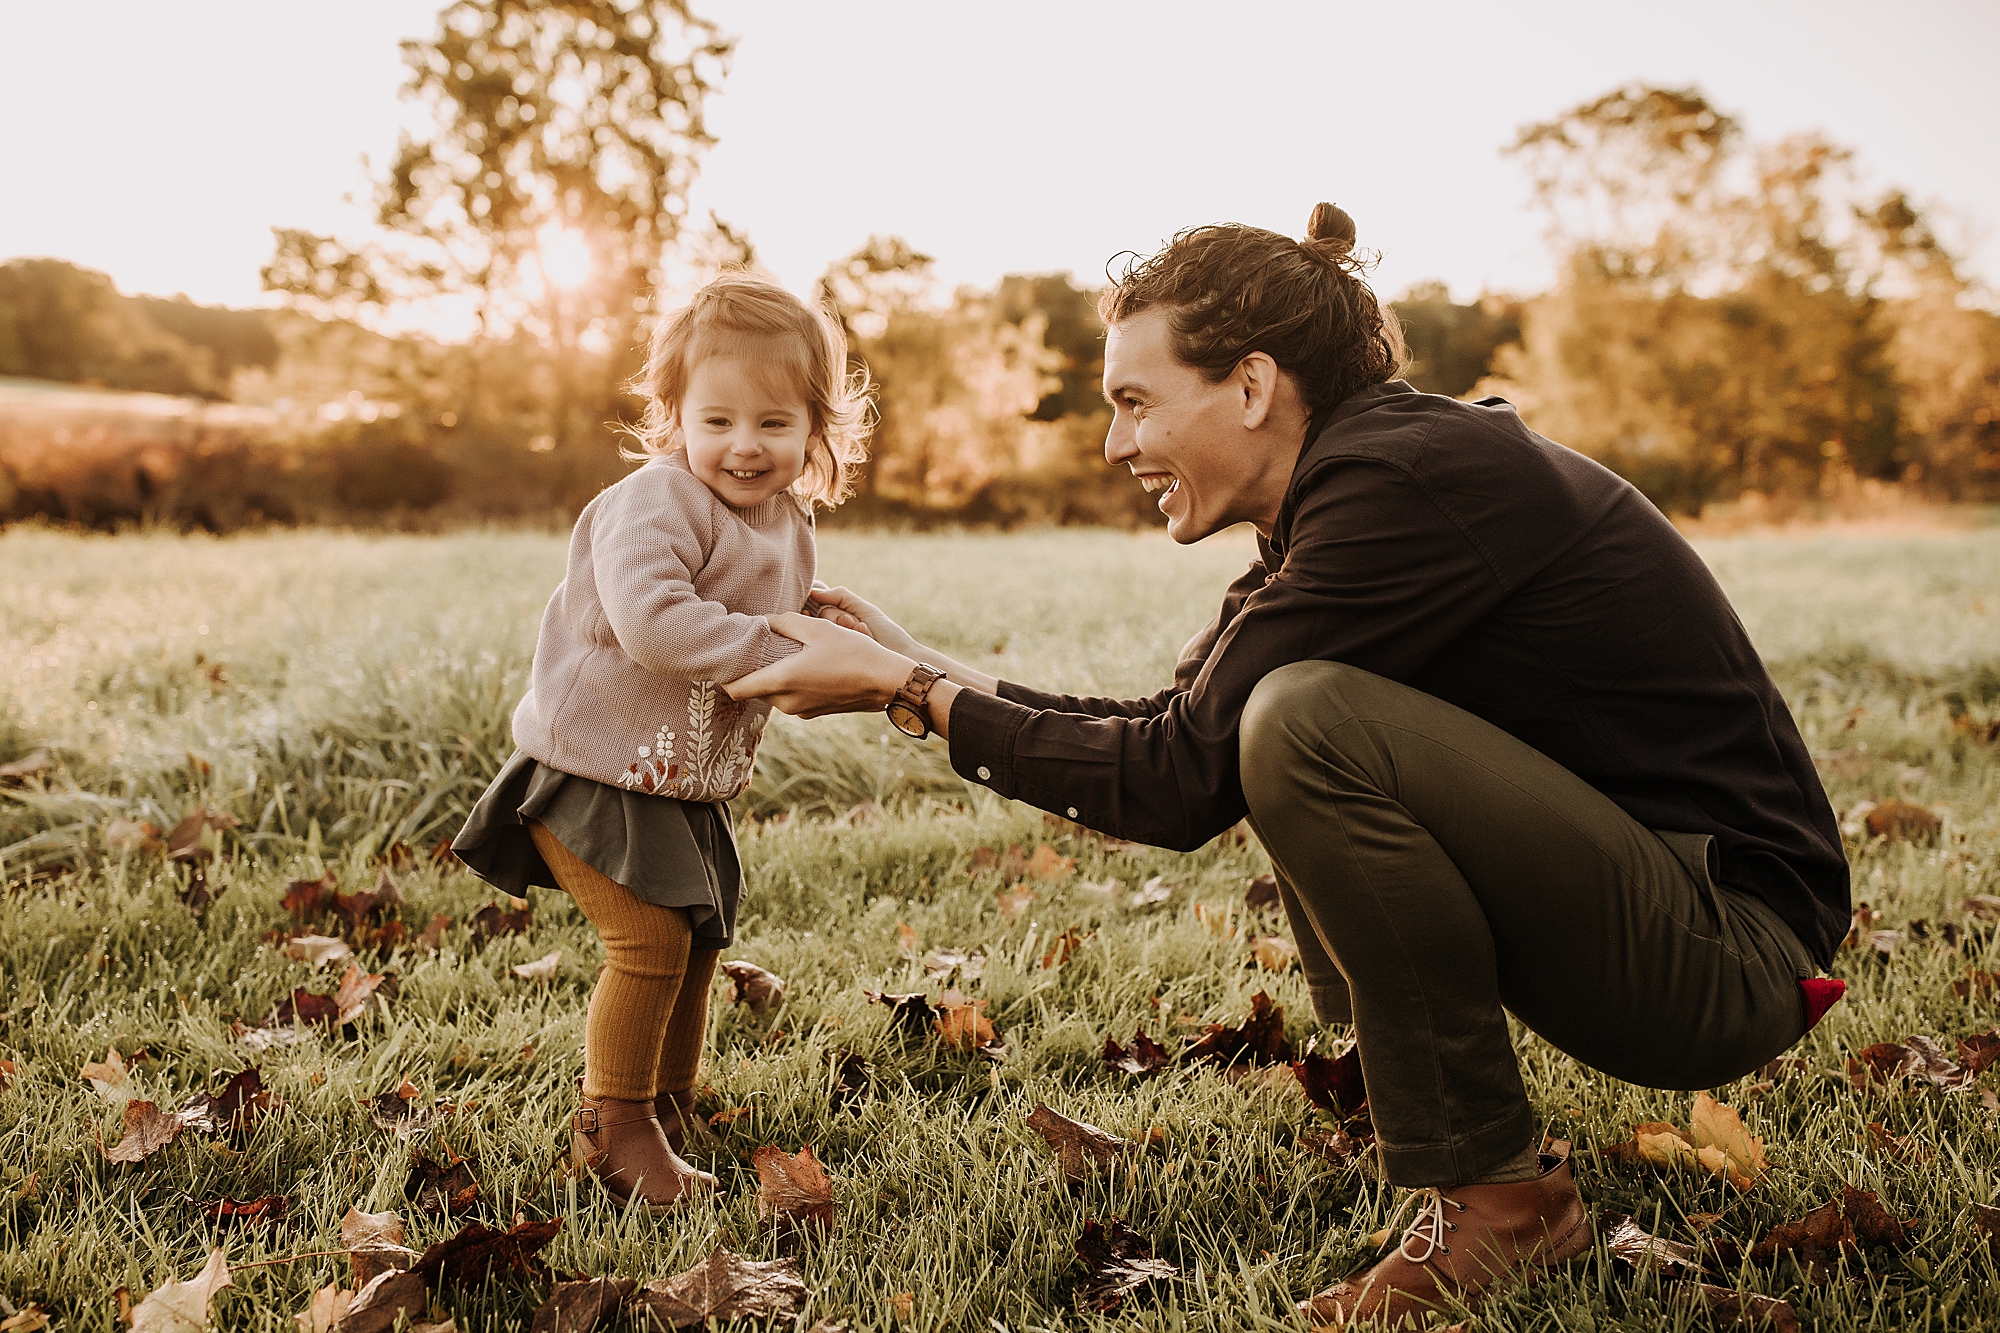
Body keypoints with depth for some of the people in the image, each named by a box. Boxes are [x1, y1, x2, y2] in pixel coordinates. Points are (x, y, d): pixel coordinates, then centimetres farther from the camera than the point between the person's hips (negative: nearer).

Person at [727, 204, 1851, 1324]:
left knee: (1308, 723, -26)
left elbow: (1180, 781, -20)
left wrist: (909, 689, -12)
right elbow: (1180, 731, 13)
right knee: (1278, 719, 15)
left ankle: (1492, 1193, -9)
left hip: (1733, 953, -9)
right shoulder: (1361, 478, 9)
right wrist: (915, 663, 11)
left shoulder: (1406, 480, -20)